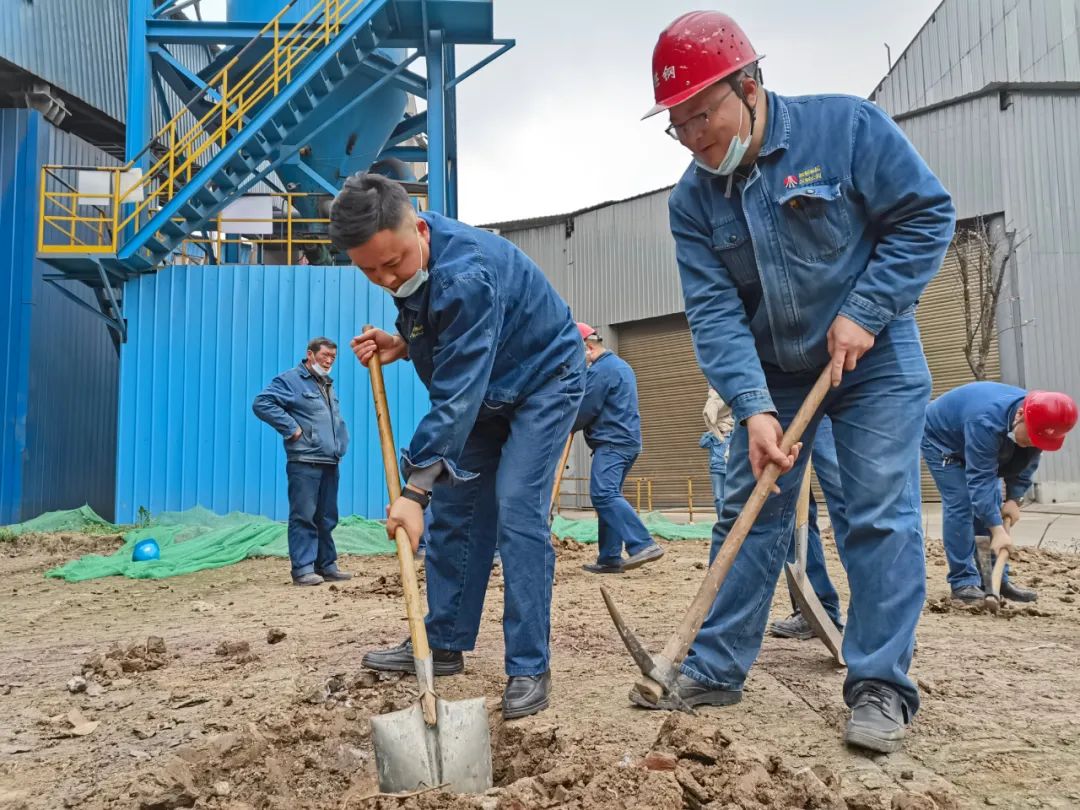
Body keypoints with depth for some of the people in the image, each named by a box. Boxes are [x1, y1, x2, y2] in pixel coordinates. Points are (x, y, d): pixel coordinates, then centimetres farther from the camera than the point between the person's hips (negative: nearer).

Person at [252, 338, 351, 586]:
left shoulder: (329, 385, 22)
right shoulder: (290, 379, -4)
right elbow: (261, 403, -16)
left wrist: (341, 444, 20)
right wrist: (291, 429, -16)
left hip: (330, 463, 8)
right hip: (304, 463, -8)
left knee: (327, 518, 11)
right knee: (304, 517, -6)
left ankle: (326, 565, 18)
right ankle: (302, 568, -2)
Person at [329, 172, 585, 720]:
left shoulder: (464, 273, -36)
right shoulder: (402, 263, -8)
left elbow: (457, 396, -38)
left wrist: (415, 489, -39)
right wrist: (402, 345, -10)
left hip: (543, 381, -8)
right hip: (482, 390, 9)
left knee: (516, 514, -18)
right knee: (452, 508, 5)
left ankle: (529, 669, -9)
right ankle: (445, 644, 17)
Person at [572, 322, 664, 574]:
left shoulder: (600, 369, -10)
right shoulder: (621, 365, 23)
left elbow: (585, 410, -11)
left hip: (612, 442, -11)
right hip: (627, 440, 11)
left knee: (603, 495, -19)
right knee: (608, 496, 9)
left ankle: (643, 545, -27)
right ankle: (610, 559, 9)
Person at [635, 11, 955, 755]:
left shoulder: (846, 127, -16)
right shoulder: (693, 200, -7)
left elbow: (928, 214, -11)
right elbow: (714, 311, -14)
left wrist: (863, 312, -19)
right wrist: (753, 407, -26)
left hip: (875, 360, -3)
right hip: (773, 372, 4)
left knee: (882, 516, -7)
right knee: (748, 517, 4)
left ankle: (880, 686, 6)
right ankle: (716, 670, 14)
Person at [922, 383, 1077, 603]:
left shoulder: (1037, 424, -21)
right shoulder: (987, 423, -44)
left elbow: (1025, 464, -4)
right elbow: (980, 479, -43)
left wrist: (1014, 498, -15)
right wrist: (998, 530, -44)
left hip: (972, 443, 8)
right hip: (940, 437, -7)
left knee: (991, 505, 1)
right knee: (960, 505, -17)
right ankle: (963, 582, -13)